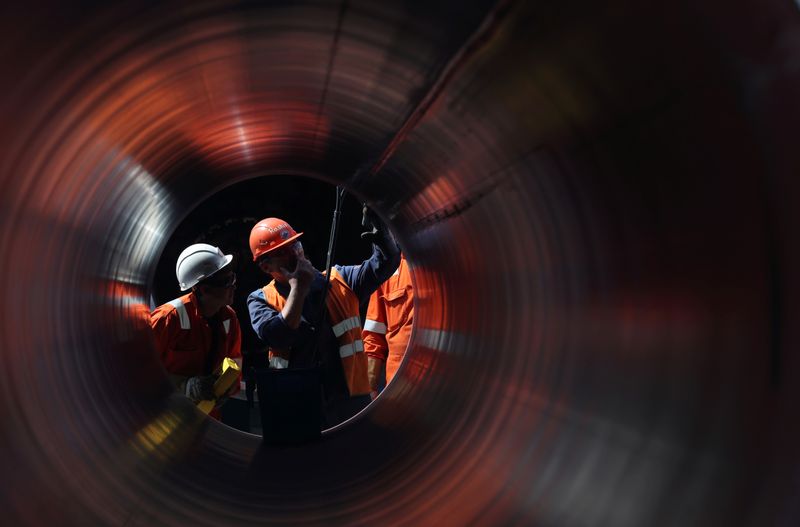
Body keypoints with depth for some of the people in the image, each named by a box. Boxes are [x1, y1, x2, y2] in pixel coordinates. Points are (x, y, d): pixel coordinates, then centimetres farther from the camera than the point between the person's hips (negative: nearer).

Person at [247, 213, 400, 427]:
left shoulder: (339, 280, 6)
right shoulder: (261, 299, 3)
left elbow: (384, 262, -5)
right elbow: (276, 337, -15)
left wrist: (379, 226, -22)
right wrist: (298, 287, -10)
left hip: (350, 403, 1)